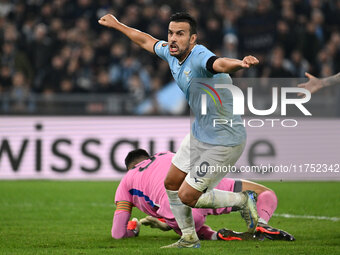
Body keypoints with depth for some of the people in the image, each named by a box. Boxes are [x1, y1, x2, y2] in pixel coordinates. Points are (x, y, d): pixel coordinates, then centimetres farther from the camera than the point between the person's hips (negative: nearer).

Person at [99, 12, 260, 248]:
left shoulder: (199, 57, -29)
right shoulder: (171, 53, -2)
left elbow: (220, 63, -53)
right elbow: (146, 41, 19)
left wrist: (240, 63, -75)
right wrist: (117, 25, 32)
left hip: (224, 143, -9)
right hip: (199, 134, 9)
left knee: (187, 197, -4)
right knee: (171, 184, 17)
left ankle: (243, 200, 17)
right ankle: (189, 239, 38)